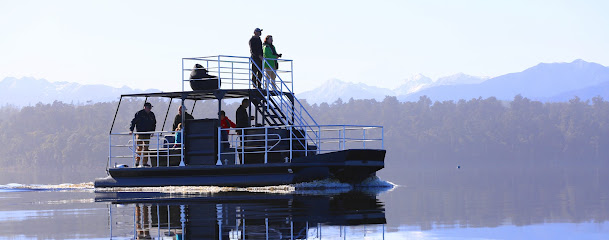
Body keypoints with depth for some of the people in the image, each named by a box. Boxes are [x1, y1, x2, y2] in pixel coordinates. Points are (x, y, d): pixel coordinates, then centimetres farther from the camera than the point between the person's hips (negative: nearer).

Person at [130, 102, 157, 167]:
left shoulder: (152, 115, 10)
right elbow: (133, 122, -6)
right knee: (139, 148, -6)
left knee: (146, 148, 4)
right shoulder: (139, 114, -5)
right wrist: (131, 130, -15)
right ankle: (137, 162, 1)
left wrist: (152, 131, 12)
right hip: (139, 134, -4)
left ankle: (145, 162, 8)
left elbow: (154, 124, 22)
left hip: (147, 134, 4)